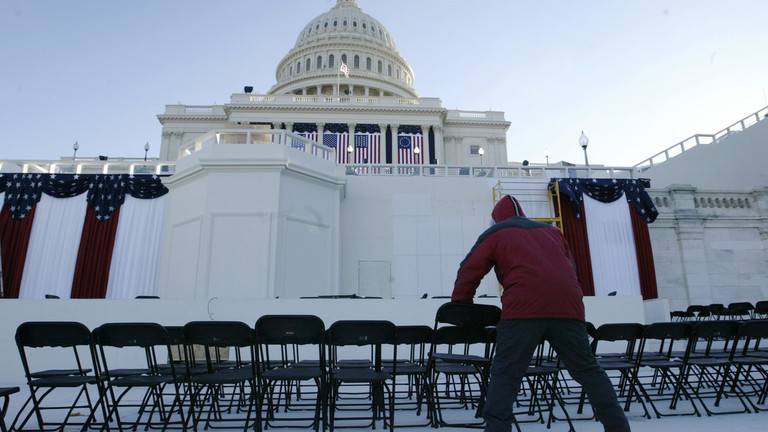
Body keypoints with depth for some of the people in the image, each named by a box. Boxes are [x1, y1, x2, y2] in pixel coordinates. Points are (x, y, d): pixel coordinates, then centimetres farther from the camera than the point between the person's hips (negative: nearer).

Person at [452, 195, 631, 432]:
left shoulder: (495, 234, 17)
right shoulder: (552, 230, 30)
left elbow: (469, 272, 15)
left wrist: (459, 306, 25)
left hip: (523, 308, -4)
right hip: (568, 306, 5)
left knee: (505, 374, -1)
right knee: (588, 370, 16)